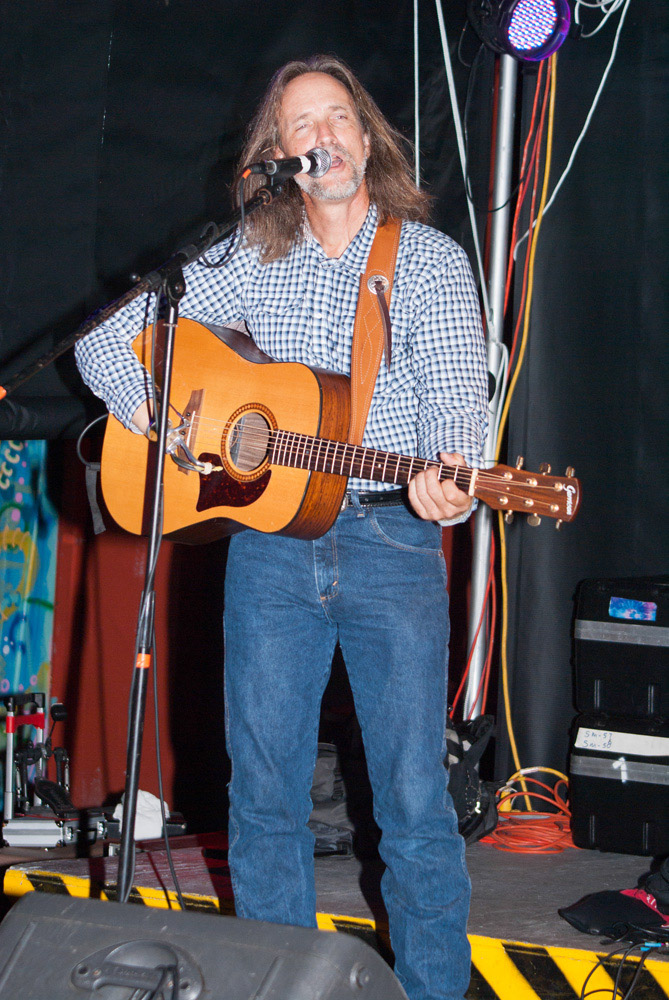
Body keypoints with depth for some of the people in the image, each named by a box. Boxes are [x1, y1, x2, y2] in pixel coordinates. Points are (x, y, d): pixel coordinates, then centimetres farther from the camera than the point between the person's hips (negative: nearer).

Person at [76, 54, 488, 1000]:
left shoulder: (431, 257, 3)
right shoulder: (247, 262, 9)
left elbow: (458, 393, -8)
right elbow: (105, 338, 12)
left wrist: (446, 474, -30)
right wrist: (156, 418, -6)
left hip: (391, 538, -2)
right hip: (268, 540, 3)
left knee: (414, 796, -3)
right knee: (264, 788, 7)